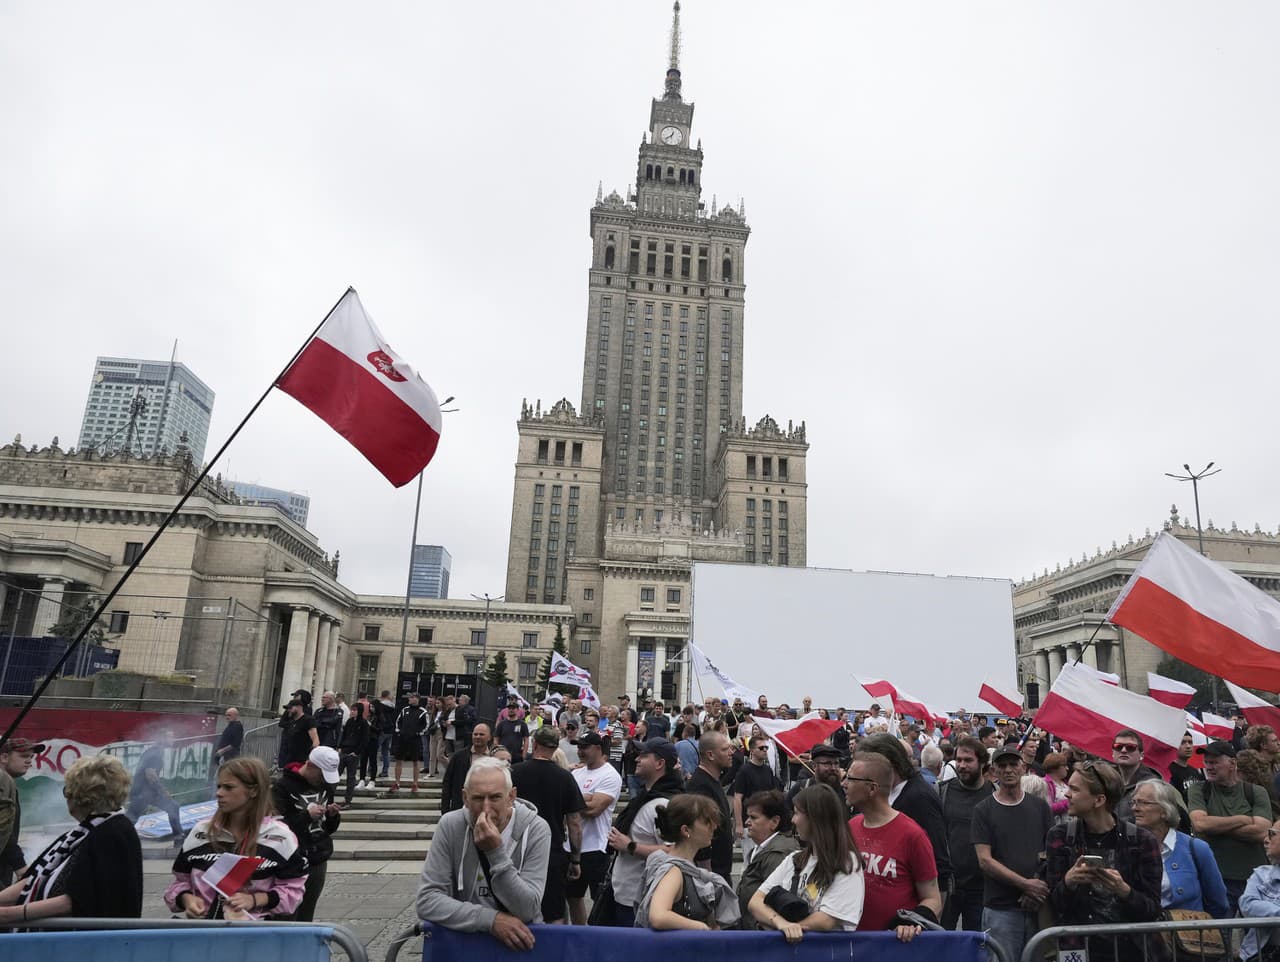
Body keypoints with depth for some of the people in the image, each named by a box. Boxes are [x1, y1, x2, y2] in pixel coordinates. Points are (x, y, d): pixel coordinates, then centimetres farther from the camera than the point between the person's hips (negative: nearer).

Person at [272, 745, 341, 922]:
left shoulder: (325, 786, 11)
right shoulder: (282, 786, -9)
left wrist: (333, 816, -3)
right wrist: (307, 815, -23)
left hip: (319, 861, 6)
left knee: (306, 917, 12)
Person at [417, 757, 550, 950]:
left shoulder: (536, 830, -11)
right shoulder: (450, 826, -8)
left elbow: (528, 911, -14)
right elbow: (427, 901, -11)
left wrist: (496, 852, -23)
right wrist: (491, 919, -20)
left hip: (521, 938, -1)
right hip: (465, 936, 1)